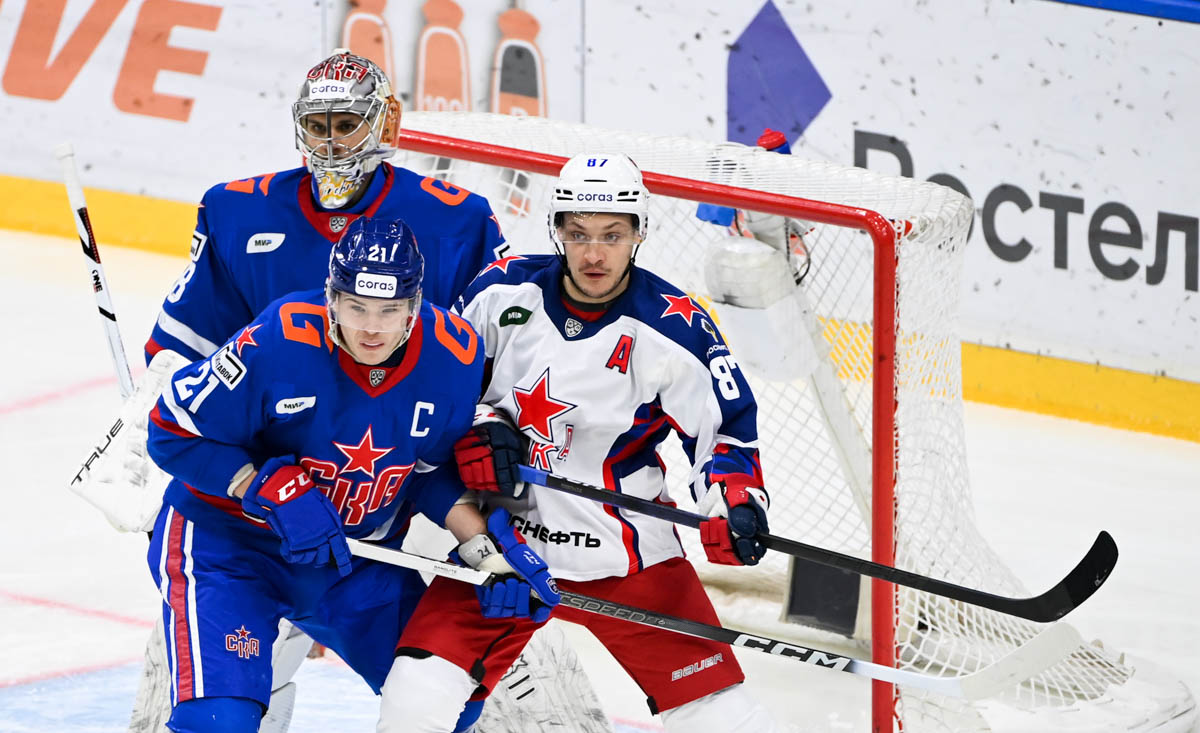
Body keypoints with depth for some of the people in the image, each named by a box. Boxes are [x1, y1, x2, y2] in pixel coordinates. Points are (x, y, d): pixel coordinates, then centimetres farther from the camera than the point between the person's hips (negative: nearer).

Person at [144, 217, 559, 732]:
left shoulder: (456, 357, -15)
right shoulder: (278, 341, -30)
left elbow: (435, 470, 1)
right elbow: (174, 431, -20)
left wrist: (487, 550, -13)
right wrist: (273, 491, -28)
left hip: (362, 553, 5)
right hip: (228, 534, -5)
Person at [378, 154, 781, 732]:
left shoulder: (673, 330, -11)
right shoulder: (503, 292, -4)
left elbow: (723, 426, -2)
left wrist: (733, 500, -20)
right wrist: (471, 436, -7)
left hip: (626, 551, -2)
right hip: (500, 541, 2)